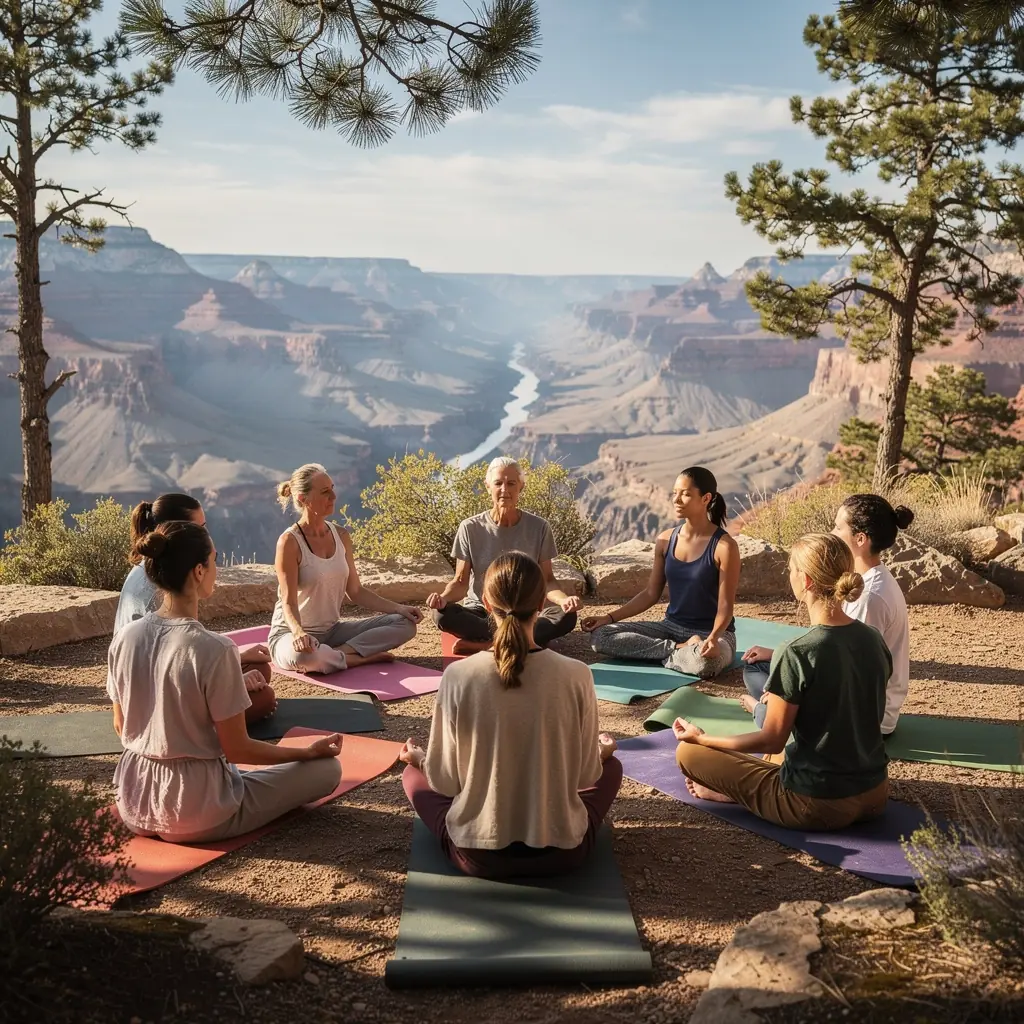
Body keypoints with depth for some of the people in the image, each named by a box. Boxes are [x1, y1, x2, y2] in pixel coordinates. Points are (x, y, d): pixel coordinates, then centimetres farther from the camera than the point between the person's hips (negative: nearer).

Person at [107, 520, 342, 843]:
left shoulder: (126, 637, -6)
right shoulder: (215, 650, -25)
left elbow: (121, 728, 6)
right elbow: (237, 750, -17)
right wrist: (310, 751, -4)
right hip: (195, 814, -7)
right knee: (327, 768, 3)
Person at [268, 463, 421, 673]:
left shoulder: (341, 536, 4)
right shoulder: (290, 541, -16)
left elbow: (355, 591, 8)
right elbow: (289, 601, -21)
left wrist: (397, 608, -1)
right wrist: (298, 632, -41)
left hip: (332, 630, 7)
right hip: (292, 634, -7)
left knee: (404, 623, -4)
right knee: (304, 655, -43)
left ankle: (336, 654, -17)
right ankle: (363, 658, -16)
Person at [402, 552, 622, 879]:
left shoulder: (458, 676, -16)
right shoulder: (576, 675, -15)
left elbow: (445, 781, -7)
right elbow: (586, 775, -3)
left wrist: (419, 758, 16)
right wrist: (601, 751, 20)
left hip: (477, 854, 0)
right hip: (562, 851, 1)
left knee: (413, 775, 27)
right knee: (611, 766, 28)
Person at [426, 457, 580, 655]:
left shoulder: (538, 527, -1)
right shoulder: (470, 528, -2)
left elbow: (546, 580, 0)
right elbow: (461, 582, -1)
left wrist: (563, 599, -23)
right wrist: (444, 597, -25)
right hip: (480, 613, 0)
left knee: (566, 617, -30)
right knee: (442, 614, -32)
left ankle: (486, 644, -29)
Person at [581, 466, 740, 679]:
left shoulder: (724, 546, -14)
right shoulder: (666, 540, 2)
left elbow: (725, 606, -15)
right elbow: (651, 593, 8)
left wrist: (713, 637, -35)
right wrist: (610, 617, -1)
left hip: (710, 632, -6)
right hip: (672, 626, 6)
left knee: (705, 662, -43)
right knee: (600, 636, -12)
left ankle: (667, 652, -10)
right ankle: (679, 649, -11)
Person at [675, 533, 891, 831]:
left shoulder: (796, 653, -23)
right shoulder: (874, 640, -2)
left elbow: (772, 741, -15)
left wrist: (702, 738, -2)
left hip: (818, 806, -6)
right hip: (875, 797, 7)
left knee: (688, 752, 2)